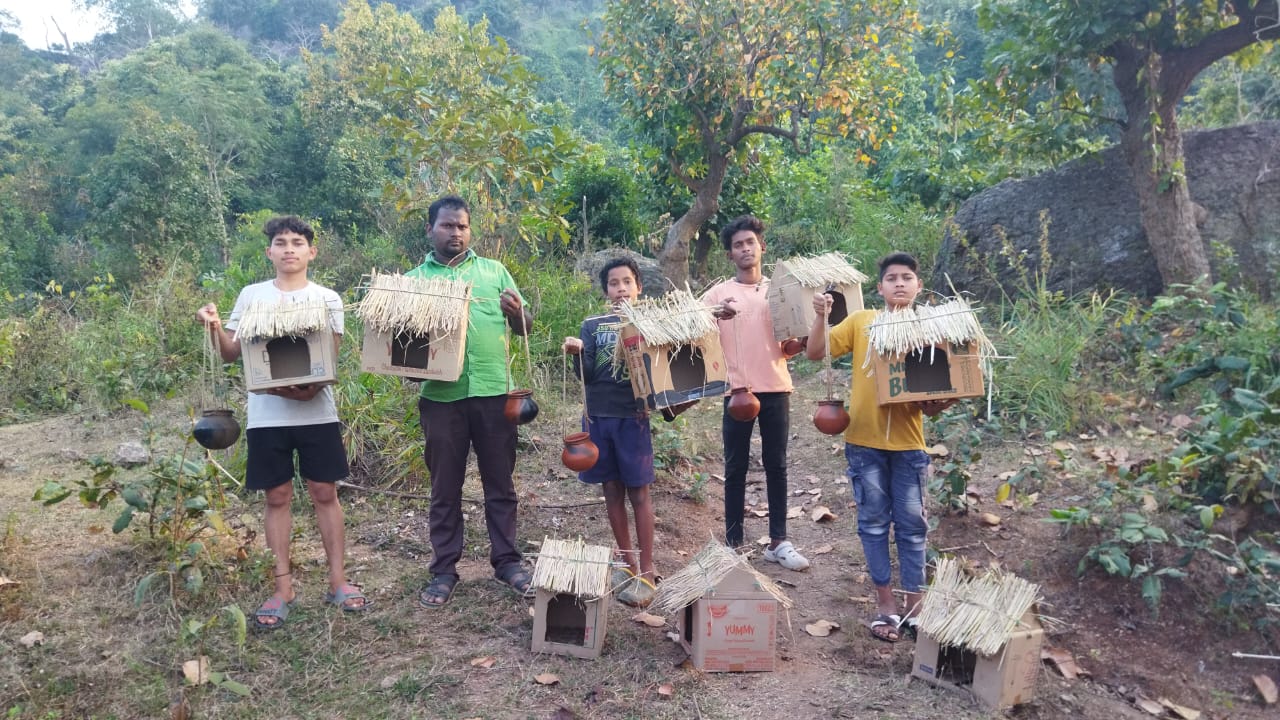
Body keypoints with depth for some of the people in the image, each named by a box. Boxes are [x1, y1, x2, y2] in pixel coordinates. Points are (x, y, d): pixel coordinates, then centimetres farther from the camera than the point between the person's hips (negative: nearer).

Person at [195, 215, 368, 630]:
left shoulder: (327, 299, 4)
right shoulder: (251, 296, 7)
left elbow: (330, 358, -3)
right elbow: (231, 354, 9)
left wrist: (309, 386, -22)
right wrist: (214, 328, -11)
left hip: (316, 413, -1)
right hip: (266, 415, 1)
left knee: (325, 493, 5)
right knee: (277, 497, 7)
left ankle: (337, 581, 15)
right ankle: (283, 588, 17)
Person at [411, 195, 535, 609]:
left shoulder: (494, 271, 10)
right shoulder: (414, 279, 9)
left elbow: (525, 328, 8)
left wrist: (516, 312, -14)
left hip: (493, 392, 1)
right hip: (441, 396, 0)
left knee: (500, 483, 10)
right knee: (445, 488, 9)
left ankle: (506, 560, 23)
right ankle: (444, 570, 21)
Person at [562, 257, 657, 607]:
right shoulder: (592, 325, 8)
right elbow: (587, 375, -1)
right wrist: (577, 354, -20)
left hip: (632, 416, -2)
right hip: (598, 415, 3)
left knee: (638, 491, -1)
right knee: (612, 490, 8)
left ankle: (647, 571, 5)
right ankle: (629, 563, 21)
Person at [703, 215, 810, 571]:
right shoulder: (718, 293, 4)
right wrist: (715, 316, -24)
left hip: (775, 388, 2)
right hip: (737, 390, -2)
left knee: (776, 466, 7)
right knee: (736, 468, 3)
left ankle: (779, 541, 15)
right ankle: (734, 542, 10)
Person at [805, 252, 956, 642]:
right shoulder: (861, 321, 1)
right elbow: (815, 353, -2)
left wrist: (937, 404, -16)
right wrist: (821, 317, -16)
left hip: (908, 442, 1)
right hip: (865, 440, 0)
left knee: (911, 524, 8)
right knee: (873, 522, 7)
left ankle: (914, 606, 21)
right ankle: (885, 603, 19)